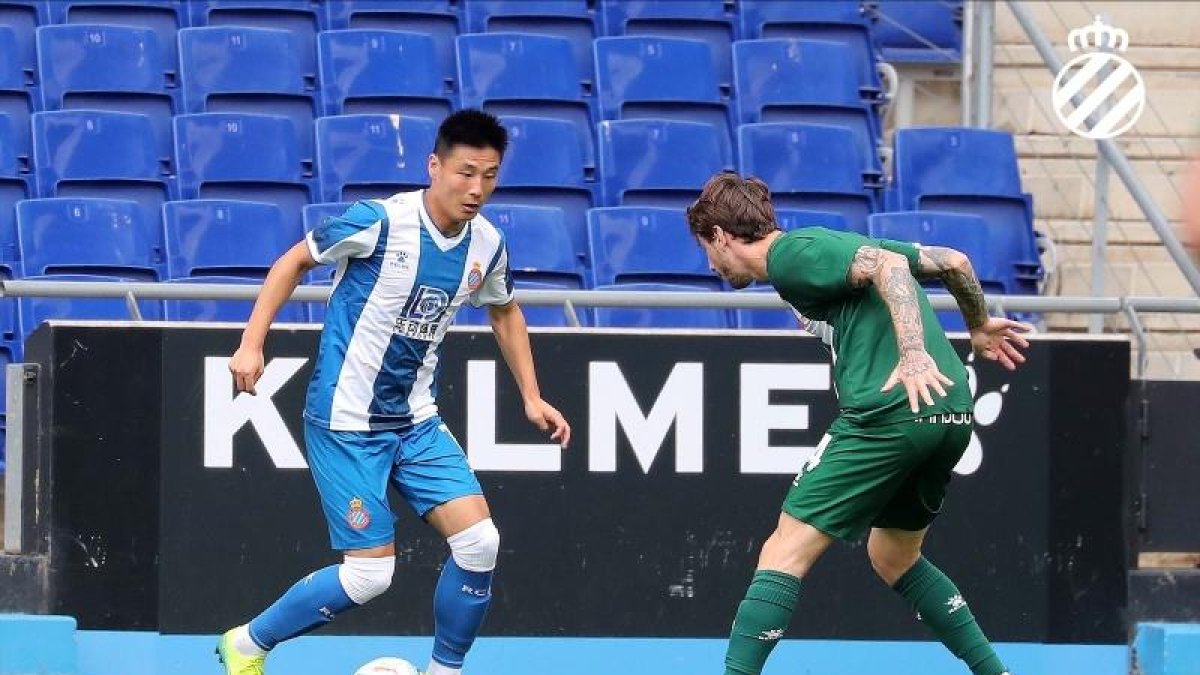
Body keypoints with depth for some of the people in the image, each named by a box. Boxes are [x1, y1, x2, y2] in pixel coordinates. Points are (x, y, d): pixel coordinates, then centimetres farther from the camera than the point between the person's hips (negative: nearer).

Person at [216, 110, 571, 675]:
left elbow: (504, 312, 21)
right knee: (370, 573, -9)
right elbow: (294, 262, -5)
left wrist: (531, 397, 17)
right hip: (346, 422, -6)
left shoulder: (487, 245, -1)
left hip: (416, 421, 6)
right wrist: (251, 344, -11)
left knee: (479, 542, -9)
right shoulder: (380, 222, -19)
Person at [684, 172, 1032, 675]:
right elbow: (952, 262, 26)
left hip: (889, 413, -9)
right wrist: (979, 326, 43)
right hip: (952, 416, 9)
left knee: (785, 553, -6)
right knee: (893, 557, 26)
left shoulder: (790, 255, -1)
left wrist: (914, 354, -27)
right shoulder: (834, 245, 24)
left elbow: (887, 263, -16)